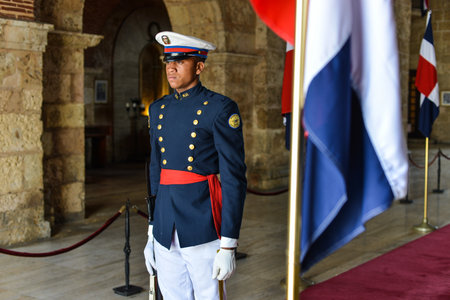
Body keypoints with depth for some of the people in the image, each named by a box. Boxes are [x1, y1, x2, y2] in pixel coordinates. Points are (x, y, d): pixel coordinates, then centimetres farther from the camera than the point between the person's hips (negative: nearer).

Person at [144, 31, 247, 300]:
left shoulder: (221, 109, -8)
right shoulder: (158, 109, 11)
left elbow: (234, 178, -11)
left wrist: (228, 246, -14)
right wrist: (152, 233, 16)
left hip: (204, 231, -6)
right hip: (166, 233, 6)